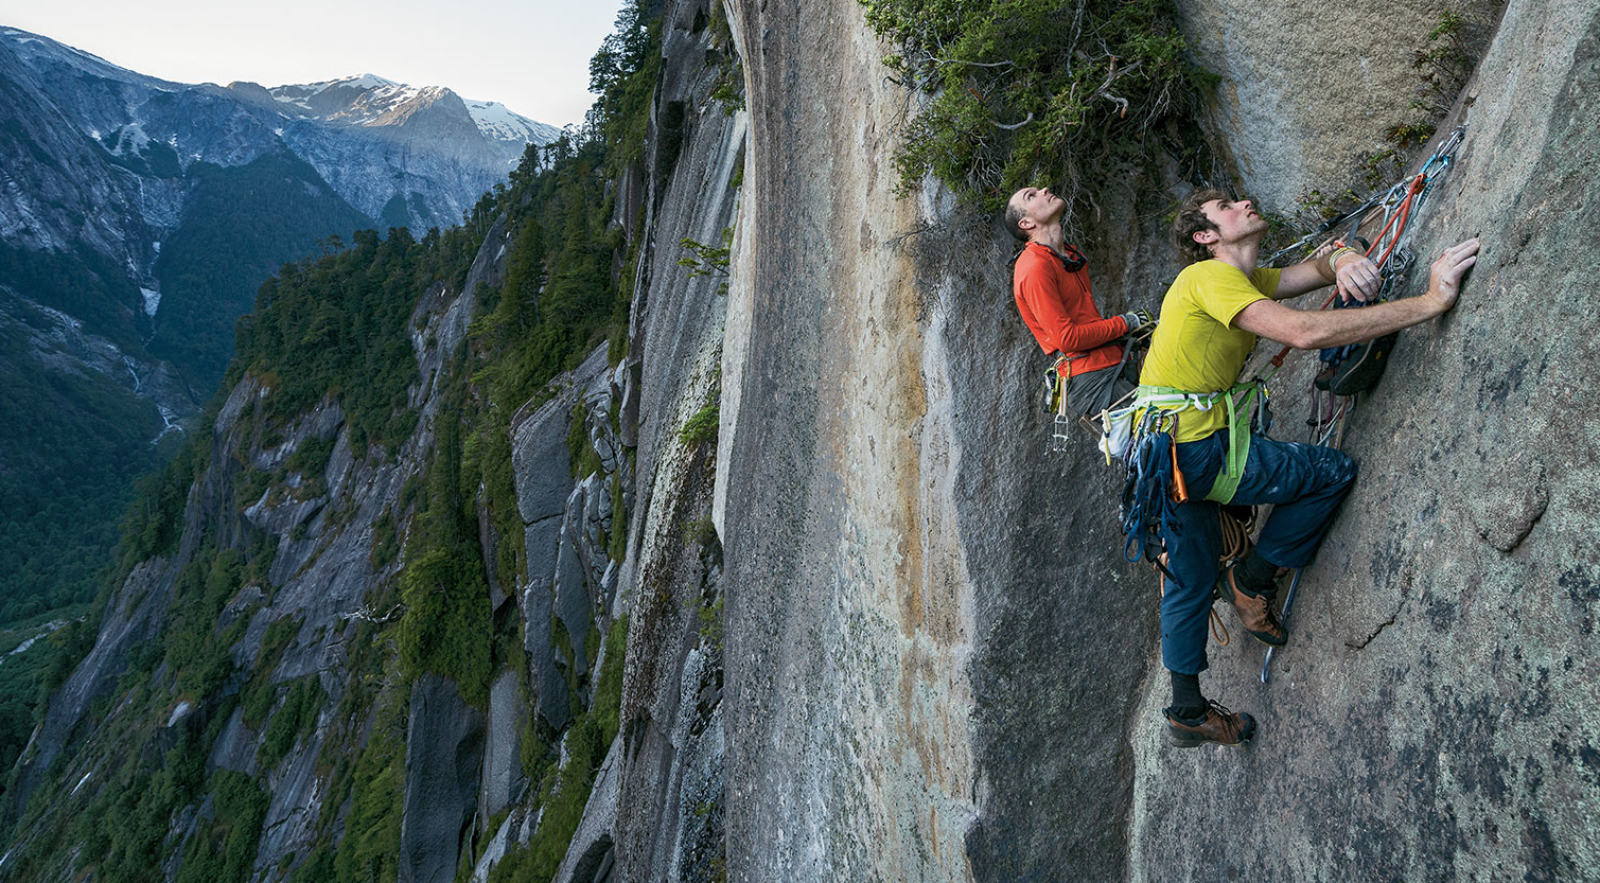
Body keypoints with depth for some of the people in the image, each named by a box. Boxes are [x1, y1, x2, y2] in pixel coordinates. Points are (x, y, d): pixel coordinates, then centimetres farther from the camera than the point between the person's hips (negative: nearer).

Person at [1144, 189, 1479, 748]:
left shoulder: (1244, 280, 15)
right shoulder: (1210, 276, -15)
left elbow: (1314, 269, 12)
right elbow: (1304, 332, -29)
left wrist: (1343, 261, -14)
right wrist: (1429, 302, -27)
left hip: (1160, 450, 10)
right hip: (1196, 448, -10)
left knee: (1189, 579, 19)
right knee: (1335, 472, 3)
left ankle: (1186, 712, 32)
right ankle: (1252, 580, 14)